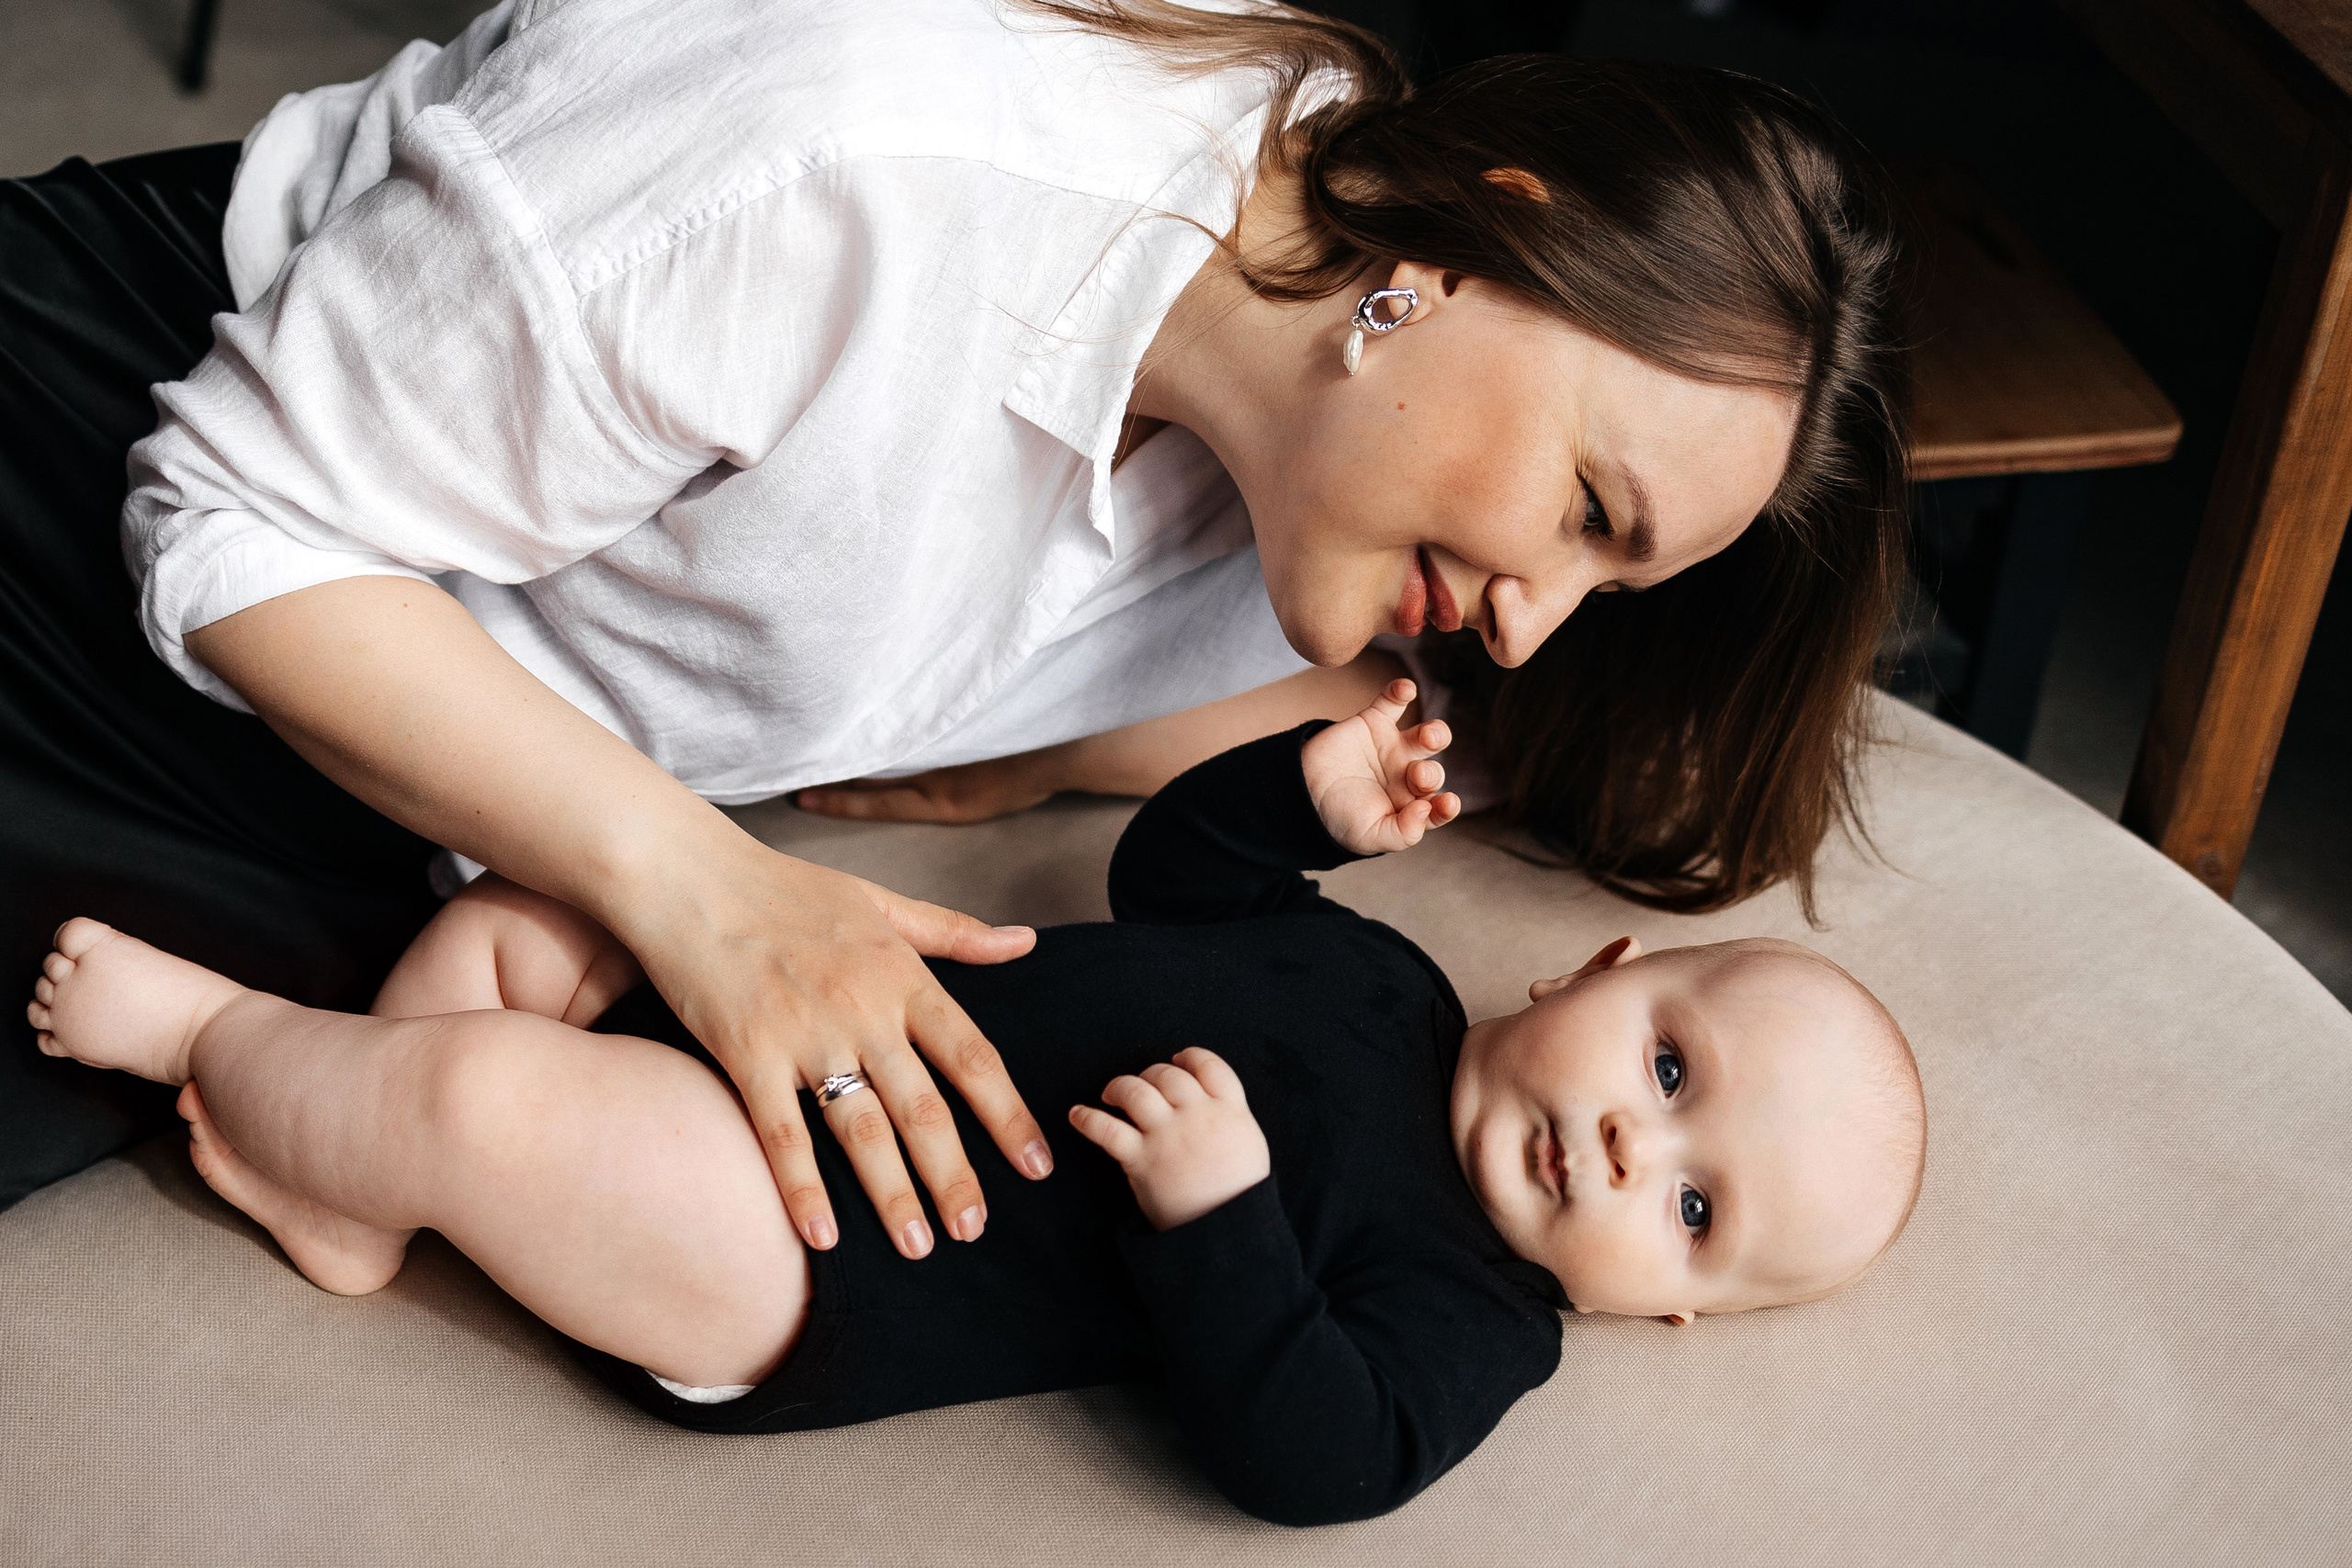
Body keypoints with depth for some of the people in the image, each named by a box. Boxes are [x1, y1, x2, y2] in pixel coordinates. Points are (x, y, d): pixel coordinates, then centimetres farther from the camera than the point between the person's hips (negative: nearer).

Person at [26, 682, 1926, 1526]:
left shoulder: (1472, 1315, -10)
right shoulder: (1376, 971, 10)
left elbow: (1308, 1451, -23)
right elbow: (1166, 870, 22)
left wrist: (1216, 1217, -32)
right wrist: (1315, 789, 5)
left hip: (791, 1278, -8)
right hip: (823, 1021, 8)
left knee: (475, 1088, -21)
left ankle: (199, 1027, 9)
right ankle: (343, 1205, 13)